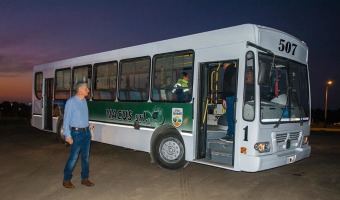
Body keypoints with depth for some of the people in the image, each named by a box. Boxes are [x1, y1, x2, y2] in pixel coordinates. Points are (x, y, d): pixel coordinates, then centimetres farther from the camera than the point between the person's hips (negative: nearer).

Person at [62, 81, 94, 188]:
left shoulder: (84, 101, 8)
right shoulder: (71, 102, -12)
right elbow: (66, 119, -13)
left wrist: (88, 125, 11)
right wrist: (67, 136, -16)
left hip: (86, 132, 7)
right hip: (77, 133, -7)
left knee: (86, 156, 11)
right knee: (74, 156, -1)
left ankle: (85, 178, 22)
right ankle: (66, 180, 15)